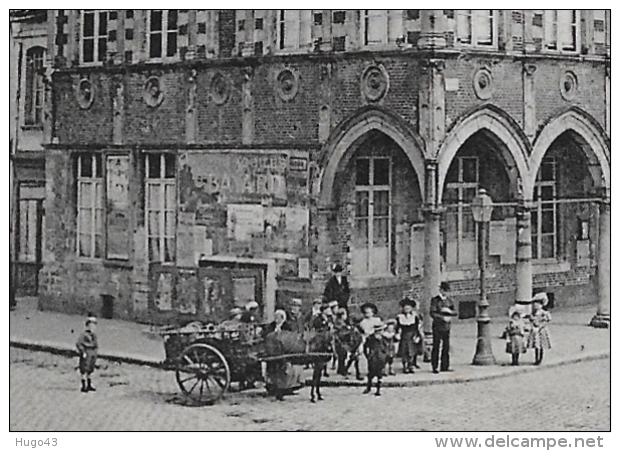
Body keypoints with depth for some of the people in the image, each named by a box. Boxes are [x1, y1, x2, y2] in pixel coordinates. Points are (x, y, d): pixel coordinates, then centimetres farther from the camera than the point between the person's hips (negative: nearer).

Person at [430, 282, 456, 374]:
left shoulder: (449, 300, 12)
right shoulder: (435, 300, -4)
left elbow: (454, 312, 12)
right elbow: (432, 314, -13)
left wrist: (449, 311, -9)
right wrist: (443, 318, -20)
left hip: (446, 327, 5)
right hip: (437, 327, -5)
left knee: (446, 347, 4)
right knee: (436, 347, -2)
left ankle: (444, 366, 10)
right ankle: (435, 367, 1)